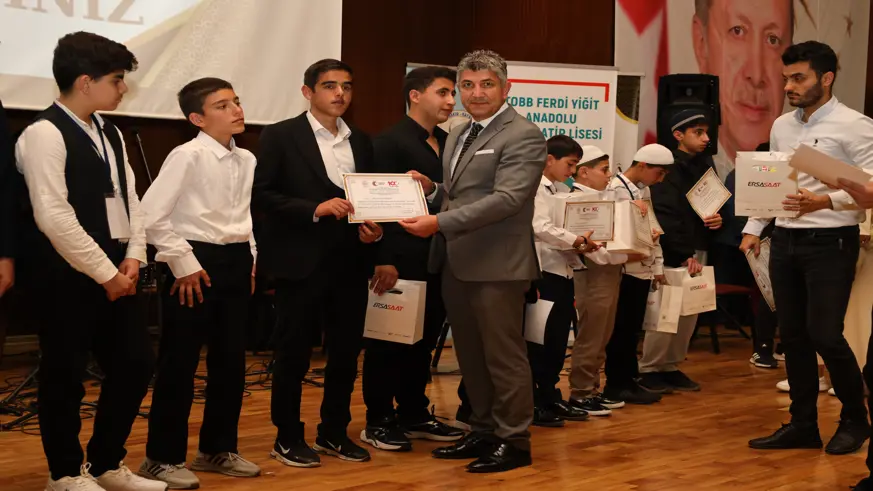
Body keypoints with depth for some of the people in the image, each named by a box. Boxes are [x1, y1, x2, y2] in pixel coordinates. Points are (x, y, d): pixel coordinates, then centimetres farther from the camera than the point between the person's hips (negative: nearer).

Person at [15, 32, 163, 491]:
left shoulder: (109, 132, 13)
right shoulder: (45, 133, -14)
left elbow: (129, 198, 14)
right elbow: (53, 216, -20)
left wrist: (133, 257, -1)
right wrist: (104, 271, -16)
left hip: (114, 269, 9)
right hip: (67, 274, -9)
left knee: (135, 362, 11)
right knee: (64, 375, 2)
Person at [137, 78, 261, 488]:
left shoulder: (247, 160, 8)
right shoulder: (188, 156, -14)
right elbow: (151, 214, -17)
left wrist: (251, 259, 10)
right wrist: (183, 262, -15)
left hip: (236, 263, 7)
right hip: (196, 264, -7)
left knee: (231, 360, 12)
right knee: (179, 363, 1)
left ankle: (218, 449, 27)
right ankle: (163, 457, 12)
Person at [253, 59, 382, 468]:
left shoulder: (362, 142, 14)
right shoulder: (281, 135, -3)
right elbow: (261, 193, -10)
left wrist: (373, 228, -4)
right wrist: (315, 209, -19)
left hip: (350, 262, 5)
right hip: (301, 261, -5)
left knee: (346, 351, 9)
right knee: (293, 353, 3)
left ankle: (334, 432, 24)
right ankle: (287, 437, 16)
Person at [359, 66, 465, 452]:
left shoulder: (449, 143, 13)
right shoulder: (390, 142, -9)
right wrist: (385, 260, -20)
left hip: (437, 260, 7)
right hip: (403, 260, -7)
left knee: (424, 339, 13)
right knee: (389, 341, 2)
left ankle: (414, 414, 23)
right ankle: (378, 421, 11)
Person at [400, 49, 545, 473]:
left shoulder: (522, 136, -11)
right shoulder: (457, 136, 16)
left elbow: (507, 199, -22)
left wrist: (440, 223, -27)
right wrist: (429, 189, 2)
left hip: (496, 264, -8)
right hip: (455, 263, 8)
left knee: (503, 355, 1)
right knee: (470, 356, 15)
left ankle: (513, 442, 12)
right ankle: (483, 432, 27)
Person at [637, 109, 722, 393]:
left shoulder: (706, 165, 14)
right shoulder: (668, 167, -11)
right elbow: (666, 217, -18)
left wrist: (719, 218, 1)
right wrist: (684, 254, -21)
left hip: (698, 248, 8)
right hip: (672, 252, -8)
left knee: (689, 312, 8)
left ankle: (671, 367, 17)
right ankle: (649, 370, 2)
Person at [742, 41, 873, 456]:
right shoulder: (781, 126, 11)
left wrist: (826, 201, -30)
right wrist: (753, 230, 9)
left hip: (831, 243, -7)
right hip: (785, 241, 7)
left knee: (825, 334, -8)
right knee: (793, 336, 8)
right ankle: (803, 425, 18)